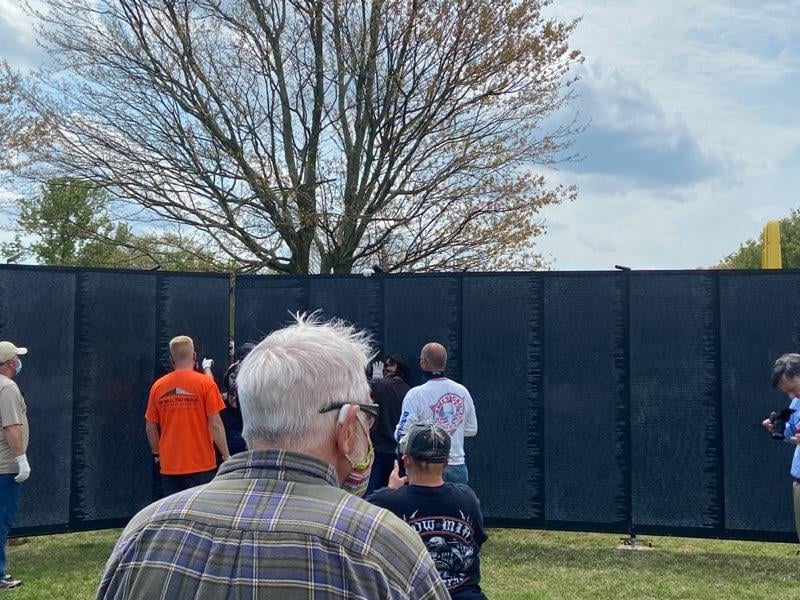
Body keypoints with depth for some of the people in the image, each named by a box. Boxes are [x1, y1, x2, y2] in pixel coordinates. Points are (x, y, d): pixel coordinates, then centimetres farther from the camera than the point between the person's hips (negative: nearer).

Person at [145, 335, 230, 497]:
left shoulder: (158, 386, 2)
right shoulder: (205, 383, -8)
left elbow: (150, 428, 7)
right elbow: (215, 424, -11)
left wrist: (157, 454, 22)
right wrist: (226, 456, -2)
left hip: (169, 466, 3)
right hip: (201, 465, -3)